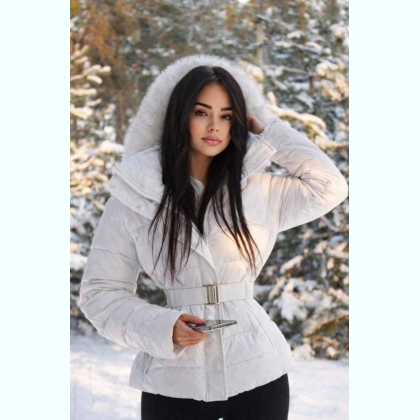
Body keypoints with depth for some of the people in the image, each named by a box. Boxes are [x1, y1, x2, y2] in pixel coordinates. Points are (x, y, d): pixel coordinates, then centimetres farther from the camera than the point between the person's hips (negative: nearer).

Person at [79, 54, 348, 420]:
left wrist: (266, 131, 5)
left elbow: (329, 186, 7)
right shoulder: (135, 195, -2)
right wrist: (160, 327, -17)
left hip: (257, 376, 2)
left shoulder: (258, 190, 5)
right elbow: (102, 291, 0)